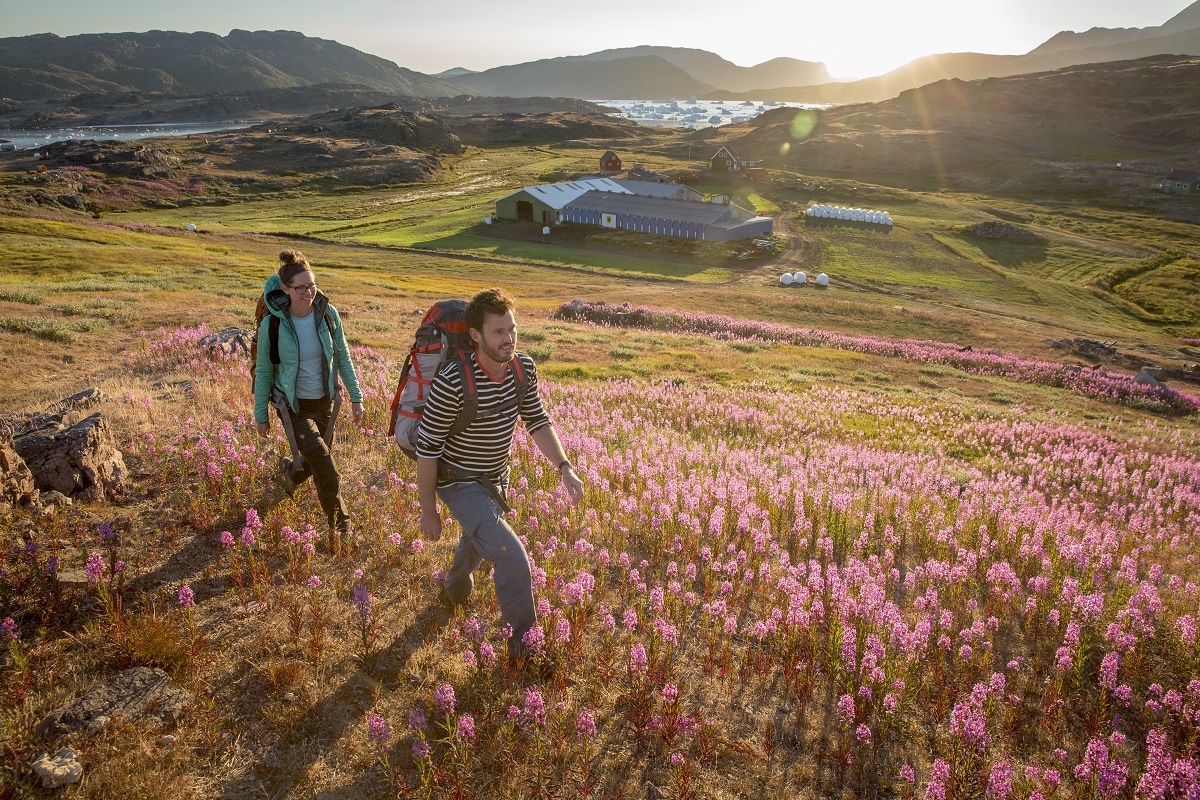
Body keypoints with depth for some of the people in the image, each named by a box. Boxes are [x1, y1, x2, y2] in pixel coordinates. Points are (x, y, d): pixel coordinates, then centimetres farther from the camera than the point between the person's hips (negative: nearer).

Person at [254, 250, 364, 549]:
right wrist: (261, 415, 1)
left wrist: (356, 397, 3)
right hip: (293, 404, -4)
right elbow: (263, 371, -6)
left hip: (325, 400, 4)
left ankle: (291, 470, 56)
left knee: (316, 458, 20)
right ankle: (340, 526, 0)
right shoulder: (272, 324, -17)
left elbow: (342, 357, 2)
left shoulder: (327, 313, -10)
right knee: (324, 465, -15)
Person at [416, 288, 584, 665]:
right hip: (460, 483, -7)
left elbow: (537, 421, 1)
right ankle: (523, 646, 5)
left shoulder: (524, 369, -13)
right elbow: (427, 448, -21)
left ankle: (455, 591, 63)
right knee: (513, 560, -15)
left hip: (497, 478, 7)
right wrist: (429, 511, -15)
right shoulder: (452, 383, -31)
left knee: (477, 541, 32)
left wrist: (564, 467, -12)